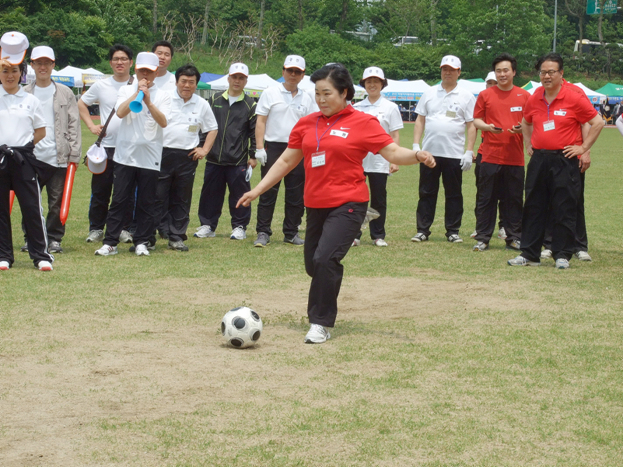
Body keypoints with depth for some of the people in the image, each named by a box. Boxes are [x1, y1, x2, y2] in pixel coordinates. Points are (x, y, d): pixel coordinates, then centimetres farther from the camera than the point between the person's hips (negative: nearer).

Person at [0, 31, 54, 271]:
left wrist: (24, 144, -1)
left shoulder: (30, 100, 7)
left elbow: (41, 132, 13)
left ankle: (41, 255, 4)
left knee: (32, 207, -2)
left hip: (23, 159, 0)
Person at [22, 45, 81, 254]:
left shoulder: (65, 93, 7)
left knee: (57, 202, 3)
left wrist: (74, 154, -1)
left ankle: (54, 238, 13)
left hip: (59, 157, 0)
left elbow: (74, 125, 5)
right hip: (31, 156, 1)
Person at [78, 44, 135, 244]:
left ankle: (125, 228, 13)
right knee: (100, 190, 5)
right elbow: (81, 103, 17)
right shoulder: (101, 85, 6)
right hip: (106, 145, 1)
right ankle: (96, 229, 14)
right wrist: (91, 125, 6)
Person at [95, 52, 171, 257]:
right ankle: (110, 242, 3)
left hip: (150, 158, 0)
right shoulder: (126, 90, 8)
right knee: (119, 200, 0)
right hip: (126, 155, 0)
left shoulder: (162, 96, 5)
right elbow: (120, 112, -10)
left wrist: (148, 101, -19)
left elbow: (163, 122, -9)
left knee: (146, 203, 4)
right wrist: (137, 93, -12)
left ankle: (142, 242, 14)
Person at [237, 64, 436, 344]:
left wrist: (417, 156, -24)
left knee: (324, 259, -21)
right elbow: (286, 161, 17)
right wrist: (257, 190, 16)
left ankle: (321, 324, -10)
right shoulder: (306, 124, 9)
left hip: (348, 205, -5)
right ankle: (320, 312, 39)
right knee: (313, 265, 11)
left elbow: (393, 153, -4)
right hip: (316, 205, 5)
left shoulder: (362, 123, -2)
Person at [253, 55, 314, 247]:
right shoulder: (270, 93, 2)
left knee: (296, 194, 5)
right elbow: (260, 121, 0)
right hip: (273, 147, -3)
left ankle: (291, 233, 14)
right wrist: (259, 148, -9)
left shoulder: (306, 98, 11)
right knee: (268, 192, -4)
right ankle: (263, 233, -1)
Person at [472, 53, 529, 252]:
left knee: (514, 200, 5)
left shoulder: (524, 96, 7)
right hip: (490, 155, -1)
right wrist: (486, 127, -15)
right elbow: (476, 119, 6)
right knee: (486, 199, 1)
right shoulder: (485, 95, 5)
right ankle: (482, 238, 6)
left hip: (515, 158, 1)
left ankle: (514, 238, 12)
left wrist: (522, 128, -11)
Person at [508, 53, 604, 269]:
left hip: (564, 161, -5)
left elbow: (598, 122, -4)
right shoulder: (534, 99, 8)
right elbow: (526, 122, 28)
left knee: (564, 210, 0)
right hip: (539, 160, 5)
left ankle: (562, 255, 8)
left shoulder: (574, 99, -8)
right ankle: (529, 254, 14)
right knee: (533, 208, 8)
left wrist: (583, 147, -6)